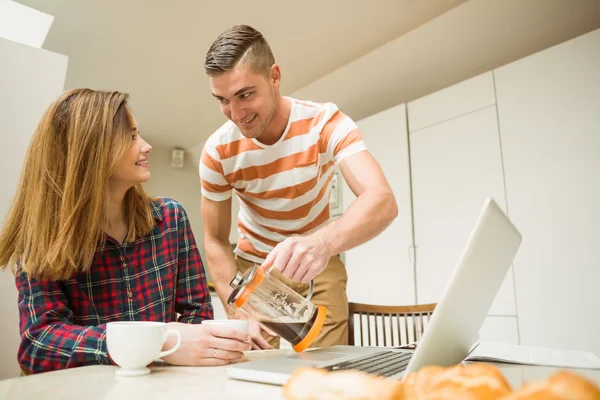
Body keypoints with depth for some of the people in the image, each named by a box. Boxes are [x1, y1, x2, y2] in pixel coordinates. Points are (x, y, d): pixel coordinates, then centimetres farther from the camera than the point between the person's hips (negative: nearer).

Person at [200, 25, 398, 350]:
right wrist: (239, 314, -23)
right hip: (253, 266, 1)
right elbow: (215, 241, -10)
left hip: (317, 266, 0)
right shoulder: (217, 151, -18)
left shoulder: (325, 123, -23)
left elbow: (383, 201, -37)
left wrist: (322, 243, -57)